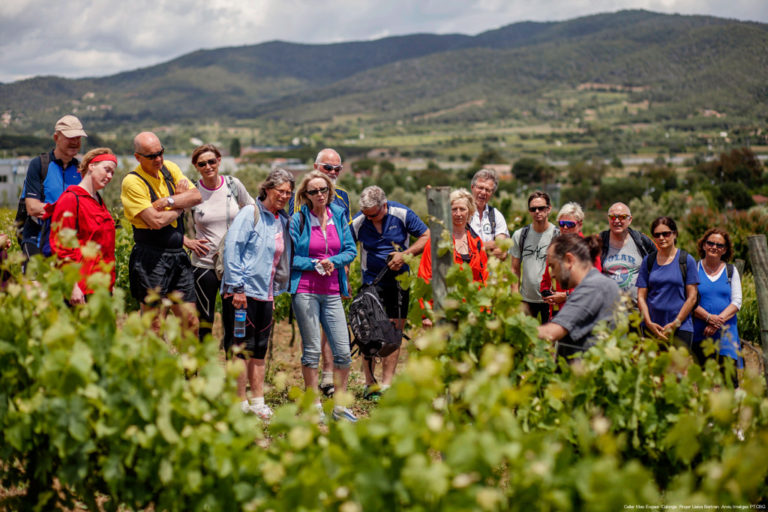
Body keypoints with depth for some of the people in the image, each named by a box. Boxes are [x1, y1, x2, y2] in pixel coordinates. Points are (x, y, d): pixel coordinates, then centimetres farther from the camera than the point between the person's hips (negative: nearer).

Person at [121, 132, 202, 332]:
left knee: (191, 323, 9)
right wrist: (180, 205, -3)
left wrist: (169, 201, -14)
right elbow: (157, 221, -18)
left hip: (179, 255, 6)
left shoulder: (170, 168, 10)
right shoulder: (132, 182, -11)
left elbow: (197, 196, 0)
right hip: (151, 260, -6)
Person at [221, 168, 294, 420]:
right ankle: (241, 404, 5)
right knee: (241, 348, -2)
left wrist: (275, 292, 13)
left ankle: (257, 402, 18)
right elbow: (232, 247, -14)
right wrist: (236, 287, -17)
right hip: (242, 292, -7)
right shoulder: (251, 213, -8)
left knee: (259, 350, 11)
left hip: (265, 293, 7)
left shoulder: (283, 220, 12)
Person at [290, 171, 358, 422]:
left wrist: (333, 261, -10)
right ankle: (314, 406, 12)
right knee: (312, 350, 1)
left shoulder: (339, 216, 8)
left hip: (332, 292, 4)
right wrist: (315, 264, -12)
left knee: (343, 351, 2)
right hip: (305, 291, -3)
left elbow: (351, 250, 8)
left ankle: (340, 406, 15)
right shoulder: (298, 220, -2)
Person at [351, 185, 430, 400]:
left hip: (399, 281, 1)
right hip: (371, 282, -1)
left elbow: (427, 236, -3)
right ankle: (370, 383, 6)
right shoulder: (357, 222, -8)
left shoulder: (402, 214, -9)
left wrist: (405, 255, -15)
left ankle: (386, 384, 6)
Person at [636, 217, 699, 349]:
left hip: (681, 328, -2)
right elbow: (641, 296, 7)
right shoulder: (648, 261, 9)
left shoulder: (687, 260, 3)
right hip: (651, 327, 2)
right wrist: (649, 323, -5)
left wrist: (675, 323, -7)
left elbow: (692, 297, 0)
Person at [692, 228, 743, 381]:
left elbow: (736, 302, 4)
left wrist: (719, 320, -11)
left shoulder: (731, 271, 12)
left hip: (726, 332, 1)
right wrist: (709, 317, -16)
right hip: (700, 333, -1)